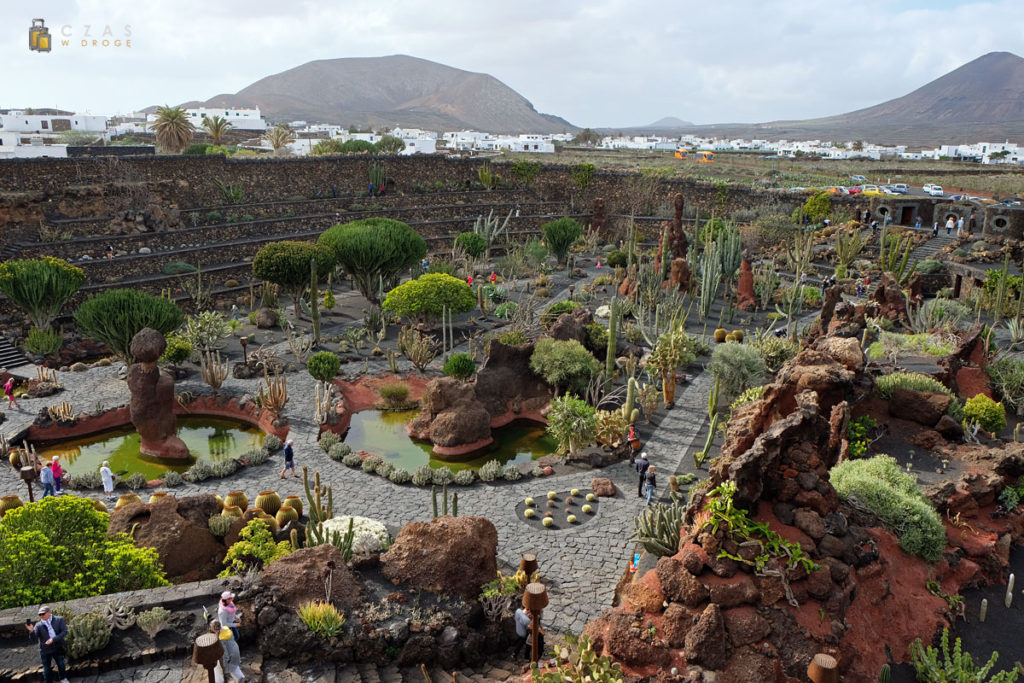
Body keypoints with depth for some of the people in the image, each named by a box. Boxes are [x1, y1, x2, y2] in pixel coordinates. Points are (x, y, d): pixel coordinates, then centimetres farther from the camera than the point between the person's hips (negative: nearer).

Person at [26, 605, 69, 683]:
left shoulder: (59, 620, -4)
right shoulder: (39, 625, -2)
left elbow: (64, 632, -10)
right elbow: (35, 637, -14)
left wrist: (53, 639, -21)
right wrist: (31, 631, -34)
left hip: (58, 647, 1)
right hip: (45, 650, 0)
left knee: (61, 664, 17)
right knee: (46, 668, 8)